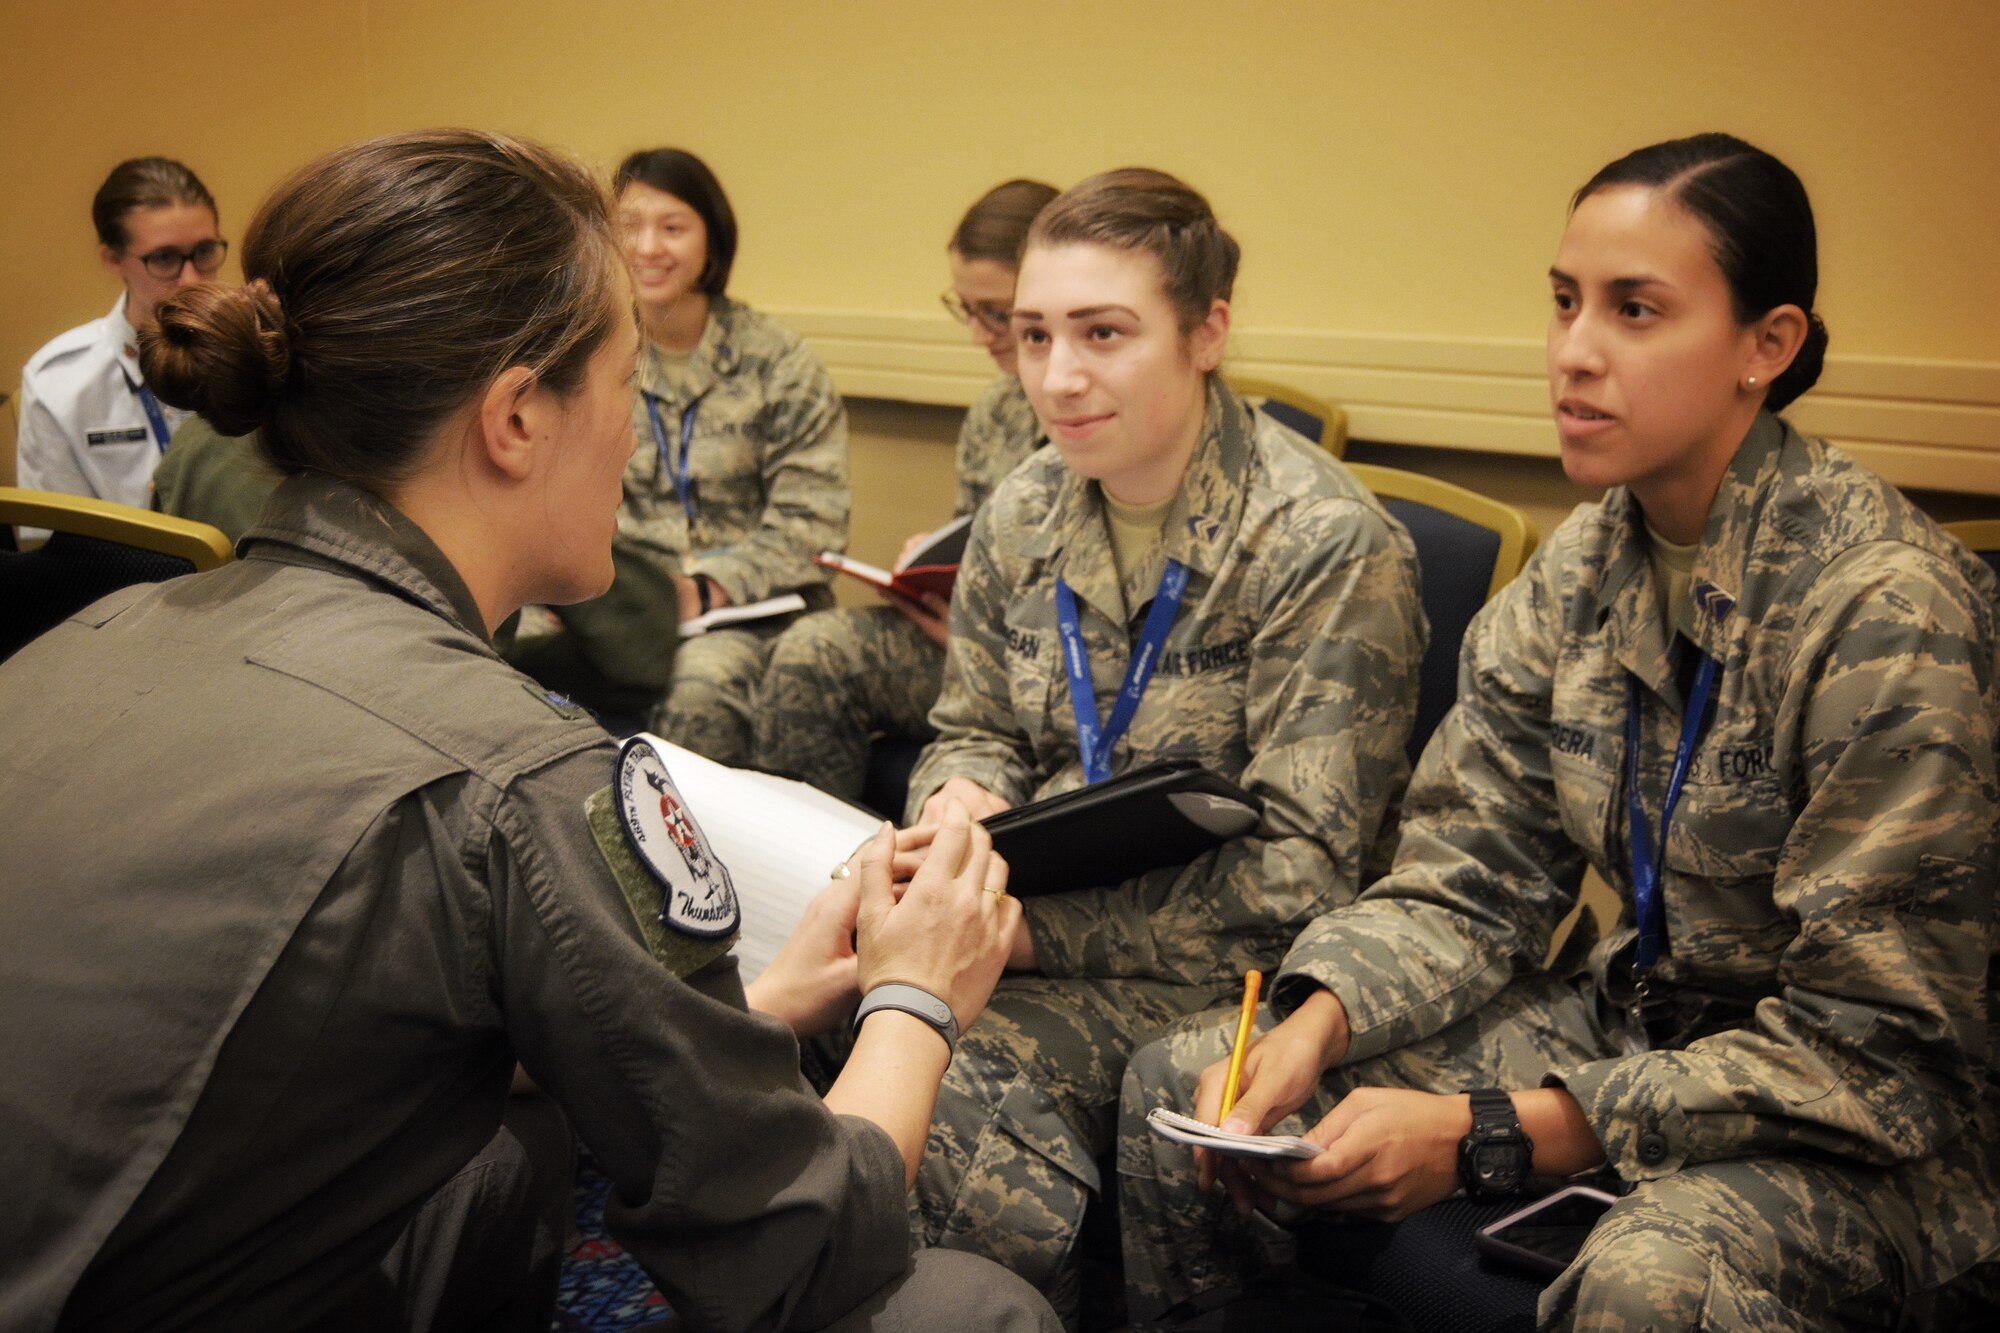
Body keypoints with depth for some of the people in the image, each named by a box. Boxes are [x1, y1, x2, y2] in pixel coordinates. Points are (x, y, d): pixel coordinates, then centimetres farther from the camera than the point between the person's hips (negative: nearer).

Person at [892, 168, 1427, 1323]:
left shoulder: (1326, 548, -14)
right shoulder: (1024, 514, 6)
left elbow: (1295, 876, -17)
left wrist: (1037, 930, -21)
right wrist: (958, 796, -8)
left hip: (1214, 965, -5)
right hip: (1040, 917, 6)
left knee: (952, 1100, -27)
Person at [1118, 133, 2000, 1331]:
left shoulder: (1887, 607, -23)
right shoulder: (1585, 567, -1)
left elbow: (1870, 1047, -22)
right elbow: (1470, 884, 0)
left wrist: (1491, 1137, -27)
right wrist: (1308, 1031, -20)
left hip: (1865, 1125, -6)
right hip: (1635, 1021, 7)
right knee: (1180, 1084, -1)